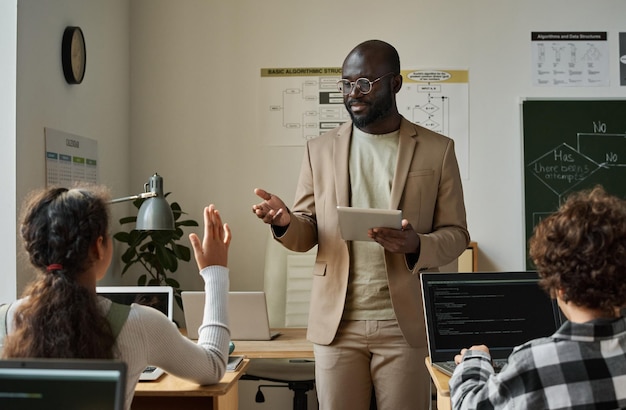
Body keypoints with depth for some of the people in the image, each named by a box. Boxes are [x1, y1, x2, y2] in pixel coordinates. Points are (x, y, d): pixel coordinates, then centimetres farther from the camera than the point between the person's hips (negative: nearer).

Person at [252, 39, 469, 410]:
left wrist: (417, 246, -19)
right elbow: (307, 234, 9)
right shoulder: (320, 149, 8)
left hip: (405, 322, -1)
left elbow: (456, 234, 3)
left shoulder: (437, 149, 3)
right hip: (337, 321, 2)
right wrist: (285, 222, -14)